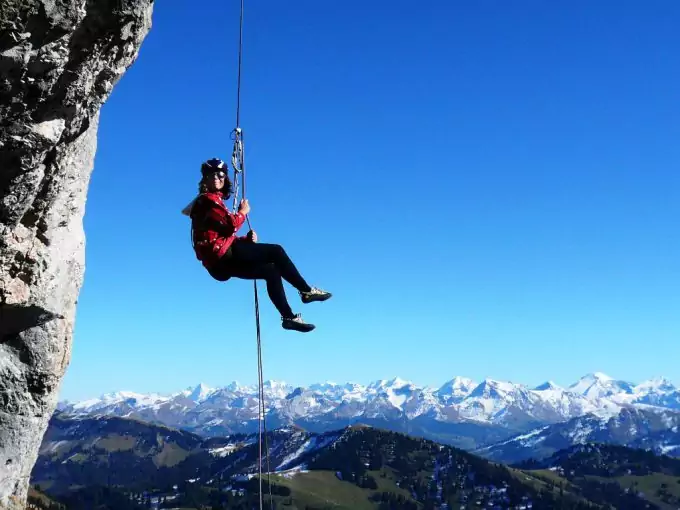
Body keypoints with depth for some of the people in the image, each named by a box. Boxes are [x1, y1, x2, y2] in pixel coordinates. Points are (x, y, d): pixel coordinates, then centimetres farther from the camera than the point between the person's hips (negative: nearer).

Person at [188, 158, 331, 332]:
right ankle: (307, 290, -1)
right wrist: (242, 212, 2)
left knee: (271, 270, 10)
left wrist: (246, 239, 4)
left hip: (222, 264, 10)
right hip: (222, 255, -10)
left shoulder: (215, 201, 26)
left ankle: (289, 317, 8)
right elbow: (230, 226, -16)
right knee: (276, 251, -7)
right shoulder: (207, 200, -5)